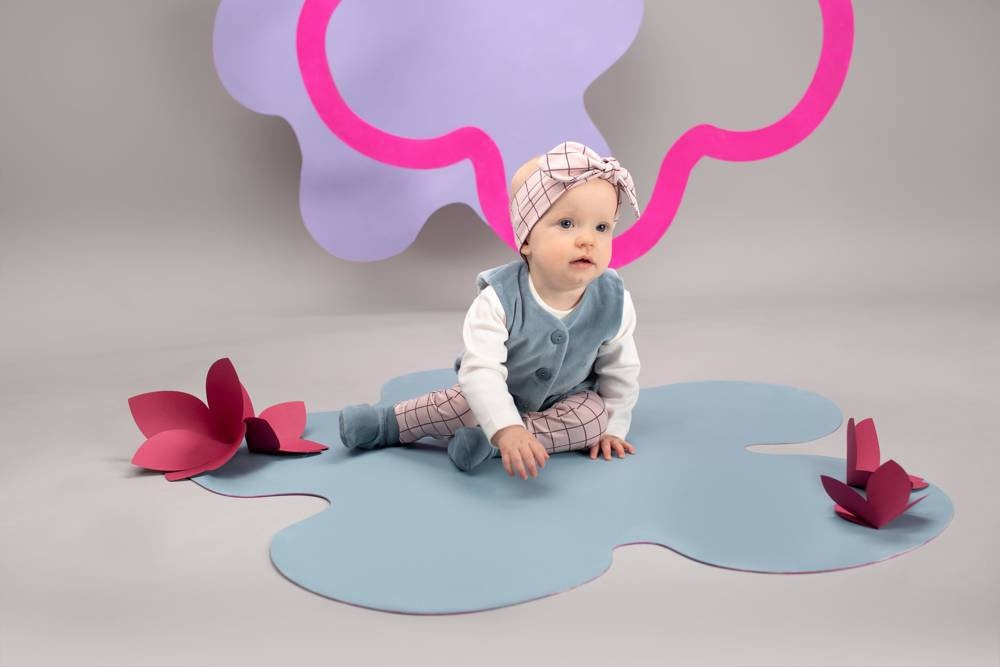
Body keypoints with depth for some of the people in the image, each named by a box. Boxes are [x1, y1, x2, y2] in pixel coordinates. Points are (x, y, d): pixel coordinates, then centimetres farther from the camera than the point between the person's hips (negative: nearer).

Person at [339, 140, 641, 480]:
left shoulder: (614, 303, -25)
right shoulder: (498, 300, -34)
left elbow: (620, 370, -7)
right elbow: (480, 370, -42)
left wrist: (612, 428, -6)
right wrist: (507, 428, -56)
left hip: (568, 399, 1)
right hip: (499, 397, -1)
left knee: (596, 415, -25)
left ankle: (488, 443, -27)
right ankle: (387, 423, 20)